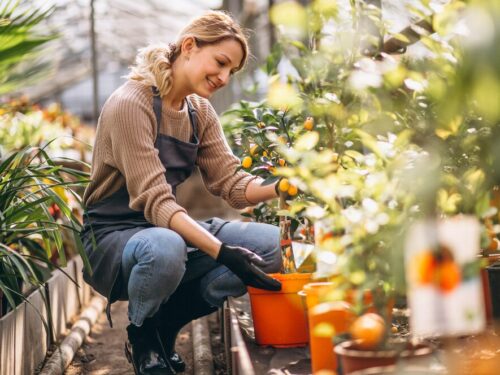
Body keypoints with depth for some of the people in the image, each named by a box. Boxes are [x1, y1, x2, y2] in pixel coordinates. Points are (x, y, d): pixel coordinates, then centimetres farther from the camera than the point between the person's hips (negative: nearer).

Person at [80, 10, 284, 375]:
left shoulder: (201, 112, 6)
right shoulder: (131, 103, -19)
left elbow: (230, 181, -2)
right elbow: (154, 200, -26)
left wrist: (279, 189, -22)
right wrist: (222, 252, -36)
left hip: (171, 228, 7)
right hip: (113, 236, -7)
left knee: (272, 244, -12)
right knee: (165, 248, -41)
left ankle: (166, 322, 3)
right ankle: (142, 332, -6)